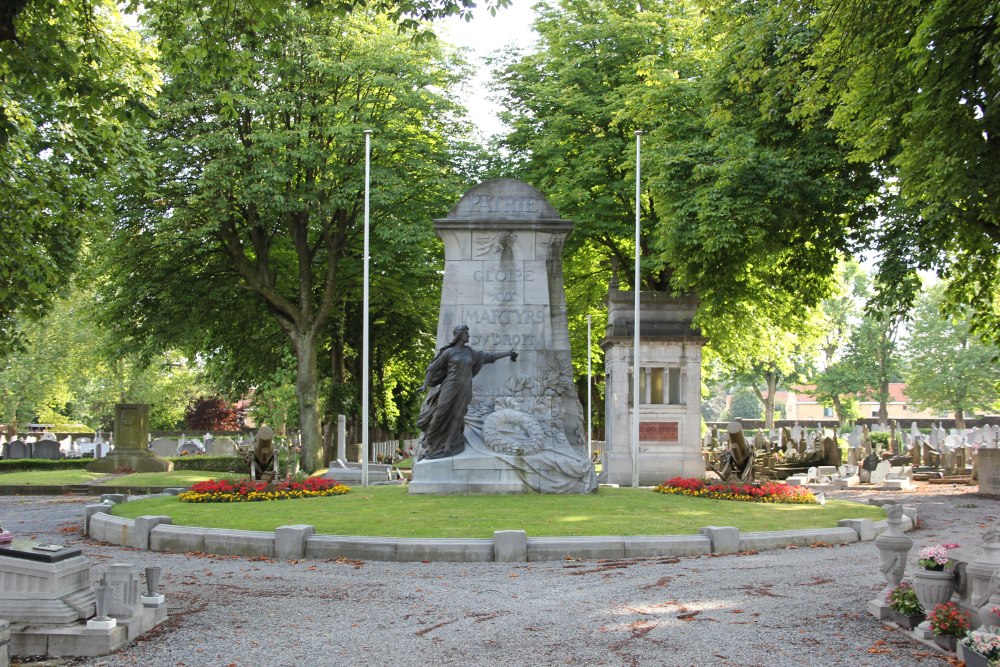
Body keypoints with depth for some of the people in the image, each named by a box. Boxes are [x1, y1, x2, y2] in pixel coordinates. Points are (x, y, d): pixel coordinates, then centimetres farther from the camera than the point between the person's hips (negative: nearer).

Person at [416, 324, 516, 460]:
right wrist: (425, 385, -9)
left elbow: (488, 356, 19)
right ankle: (433, 447, 5)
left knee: (456, 418, 1)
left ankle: (449, 448, 7)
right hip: (450, 388, -4)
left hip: (464, 390, 4)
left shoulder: (470, 352, 13)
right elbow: (433, 368, 0)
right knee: (441, 417, -5)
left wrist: (508, 353, 20)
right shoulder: (448, 352, -1)